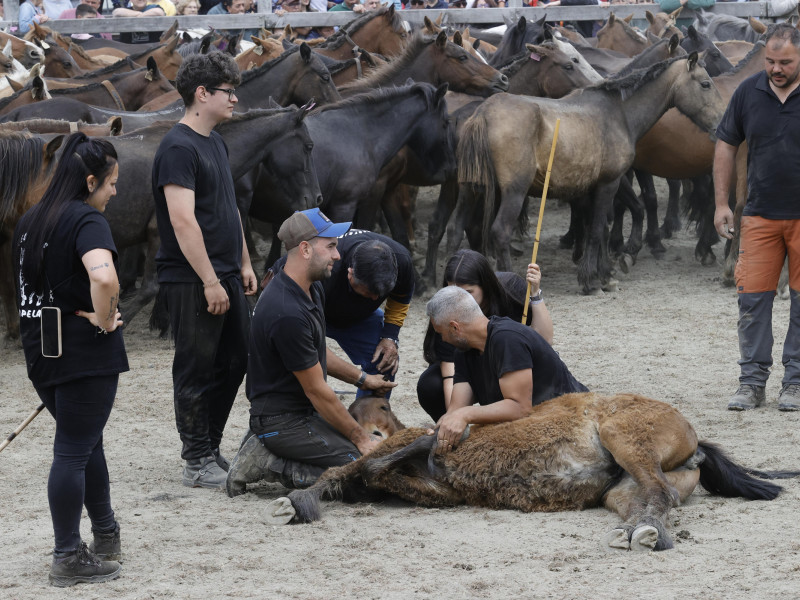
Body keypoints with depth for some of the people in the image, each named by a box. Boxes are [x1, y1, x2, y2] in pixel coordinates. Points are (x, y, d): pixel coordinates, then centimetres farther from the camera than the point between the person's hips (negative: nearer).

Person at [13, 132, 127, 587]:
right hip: (84, 352, -8)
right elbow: (104, 277, -35)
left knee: (86, 442, 22)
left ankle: (106, 533, 34)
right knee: (74, 451, -1)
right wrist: (104, 320, -17)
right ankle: (69, 558, 4)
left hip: (41, 350, 8)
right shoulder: (88, 220, -16)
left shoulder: (30, 221, 10)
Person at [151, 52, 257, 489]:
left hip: (225, 277, 9)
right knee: (197, 370, -2)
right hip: (192, 283, -9)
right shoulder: (179, 148, -15)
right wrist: (210, 281, -21)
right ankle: (198, 463, 5)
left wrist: (243, 264, 20)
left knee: (234, 363, 12)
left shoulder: (215, 142, 15)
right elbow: (183, 222, -21)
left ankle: (210, 449, 23)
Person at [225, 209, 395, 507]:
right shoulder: (287, 314, -26)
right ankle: (267, 463, -8)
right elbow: (317, 391, -19)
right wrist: (360, 438, -11)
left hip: (306, 412, 10)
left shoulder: (312, 289, 6)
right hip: (282, 421, -10)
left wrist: (361, 378, 16)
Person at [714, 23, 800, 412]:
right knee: (752, 298, -1)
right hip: (760, 215, 2)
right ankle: (752, 383, 5)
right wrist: (721, 203, 8)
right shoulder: (749, 92, 3)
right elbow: (726, 146, 12)